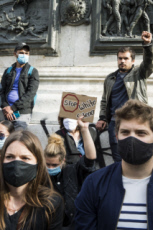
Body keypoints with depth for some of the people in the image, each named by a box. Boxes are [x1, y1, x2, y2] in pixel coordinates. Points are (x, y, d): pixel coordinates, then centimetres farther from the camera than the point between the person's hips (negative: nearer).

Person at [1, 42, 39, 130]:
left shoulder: (33, 72, 8)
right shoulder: (8, 71, 19)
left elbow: (30, 93, -4)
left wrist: (13, 108, -11)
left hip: (23, 112, -3)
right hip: (8, 111, 3)